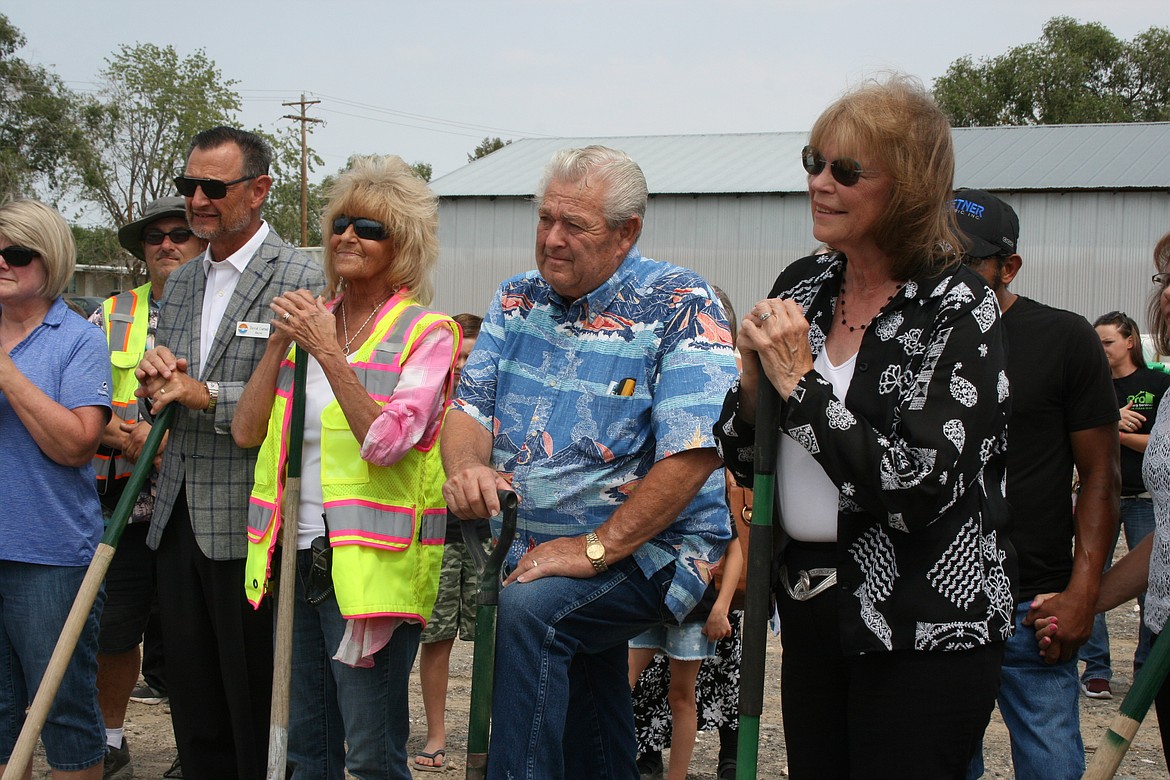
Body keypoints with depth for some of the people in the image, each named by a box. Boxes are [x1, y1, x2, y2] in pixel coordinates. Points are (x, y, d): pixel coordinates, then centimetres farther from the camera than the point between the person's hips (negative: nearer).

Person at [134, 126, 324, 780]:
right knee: (194, 708, 15)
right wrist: (155, 382, -2)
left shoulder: (303, 279, -9)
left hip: (249, 524, -7)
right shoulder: (180, 285, 16)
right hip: (178, 519, 7)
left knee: (257, 710, 2)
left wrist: (207, 395, -19)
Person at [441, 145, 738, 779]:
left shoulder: (679, 306, -14)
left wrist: (593, 549, -24)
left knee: (529, 608, -32)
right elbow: (469, 407, 3)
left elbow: (692, 453, -23)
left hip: (649, 552, -6)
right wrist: (466, 465, -22)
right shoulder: (517, 300, 5)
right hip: (531, 553, 6)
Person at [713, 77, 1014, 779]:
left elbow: (918, 488, -23)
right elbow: (744, 462, 9)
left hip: (925, 633, -6)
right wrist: (755, 376, -11)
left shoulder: (959, 309, -13)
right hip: (812, 613, 6)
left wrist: (801, 380, -19)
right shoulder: (802, 286, 4)